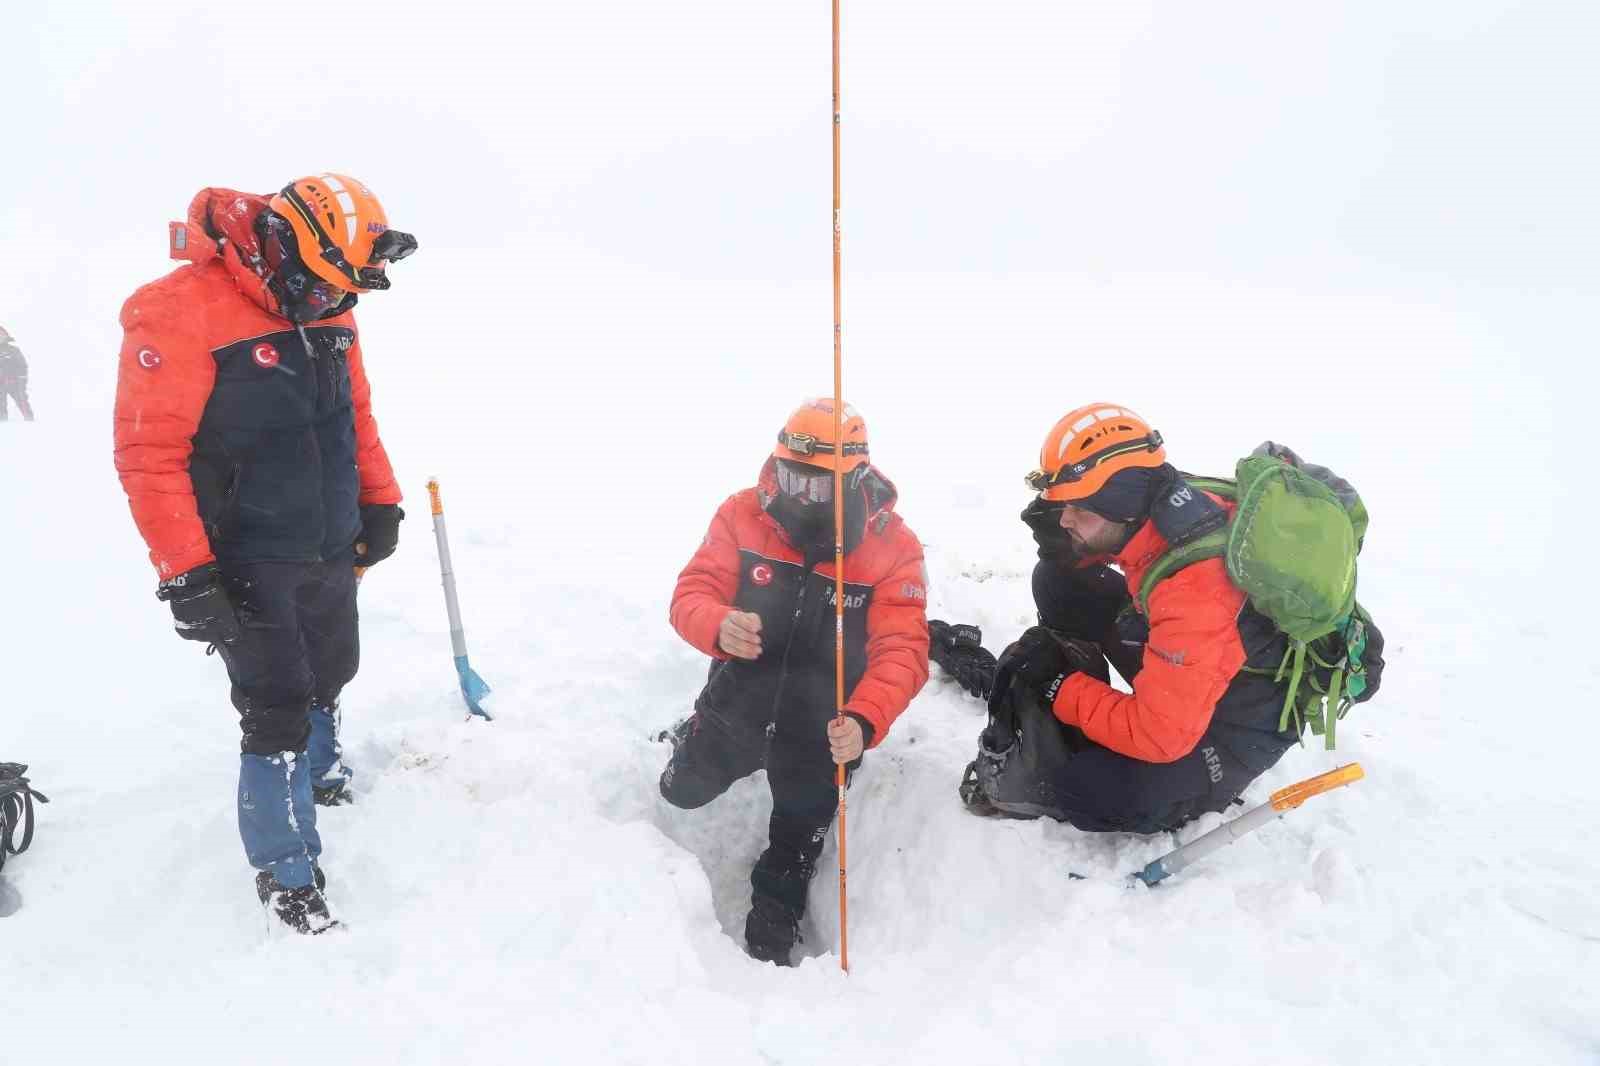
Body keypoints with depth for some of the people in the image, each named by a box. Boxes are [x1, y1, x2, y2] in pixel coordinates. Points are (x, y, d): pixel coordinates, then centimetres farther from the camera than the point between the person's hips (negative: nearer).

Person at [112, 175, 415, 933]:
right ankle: (285, 869, 16)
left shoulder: (325, 310, 1)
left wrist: (380, 502, 9)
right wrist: (186, 574, -21)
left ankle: (318, 771, 51)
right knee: (276, 711, -2)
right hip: (249, 567, -7)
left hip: (332, 551, 7)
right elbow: (148, 453, -21)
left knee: (329, 673, 23)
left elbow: (355, 414, 12)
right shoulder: (178, 312, -22)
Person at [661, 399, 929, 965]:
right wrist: (719, 626, -42)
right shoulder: (742, 515, -16)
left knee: (799, 838, 19)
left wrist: (864, 721, -44)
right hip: (738, 699, 1)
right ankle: (694, 741, 58)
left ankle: (772, 917, 50)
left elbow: (901, 651, -25)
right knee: (684, 792, 23)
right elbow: (691, 594, -18)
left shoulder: (894, 546, -19)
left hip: (822, 725, -1)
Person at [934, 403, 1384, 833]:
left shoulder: (1194, 592, -39)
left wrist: (1061, 692, -22)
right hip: (1182, 671, 8)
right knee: (1059, 584, -3)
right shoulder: (1158, 507, -17)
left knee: (1093, 792, -27)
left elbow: (1160, 736, -33)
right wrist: (1058, 542, -18)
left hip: (1239, 729, -8)